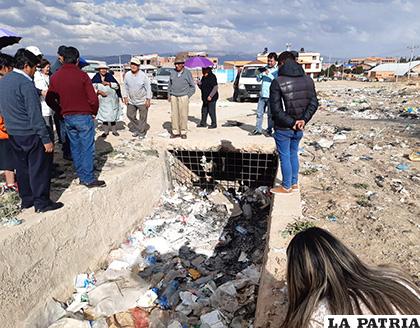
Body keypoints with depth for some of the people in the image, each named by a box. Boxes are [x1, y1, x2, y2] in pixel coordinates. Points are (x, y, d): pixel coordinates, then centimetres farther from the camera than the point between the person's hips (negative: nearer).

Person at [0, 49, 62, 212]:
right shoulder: (26, 84, -17)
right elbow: (35, 115, -21)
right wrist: (46, 139, -19)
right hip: (30, 134, -8)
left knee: (22, 167, 16)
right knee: (39, 168, 2)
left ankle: (26, 200, 27)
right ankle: (42, 202, 9)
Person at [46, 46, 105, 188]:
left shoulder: (55, 76, 4)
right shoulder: (82, 75, -12)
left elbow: (49, 99, 6)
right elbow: (93, 98, -14)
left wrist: (62, 112, 15)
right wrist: (94, 112, 2)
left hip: (67, 118, 6)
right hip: (83, 116, -5)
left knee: (75, 147, 14)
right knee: (87, 148, 1)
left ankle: (81, 175, 23)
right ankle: (89, 179, 5)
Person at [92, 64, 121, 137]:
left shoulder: (110, 76, -1)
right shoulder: (96, 78, -1)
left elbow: (117, 86, -3)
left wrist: (108, 83, -14)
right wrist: (99, 91, -19)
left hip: (112, 100, -1)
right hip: (102, 101, 1)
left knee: (112, 115, 3)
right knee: (104, 115, 6)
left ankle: (114, 131, 16)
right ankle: (106, 131, 17)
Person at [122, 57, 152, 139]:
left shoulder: (143, 75, -13)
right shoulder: (127, 75, -2)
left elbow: (148, 87, -10)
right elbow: (125, 87, 8)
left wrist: (148, 99, -13)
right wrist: (125, 97, 2)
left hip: (142, 101, -4)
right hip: (131, 101, 5)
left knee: (142, 118, 2)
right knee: (130, 115, 11)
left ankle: (142, 133, 18)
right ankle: (137, 129, 31)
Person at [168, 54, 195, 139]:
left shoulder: (187, 73, -1)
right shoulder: (172, 72, 9)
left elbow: (192, 86, 4)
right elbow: (170, 85, 19)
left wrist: (188, 96, -2)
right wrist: (169, 95, 11)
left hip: (183, 97, -3)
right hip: (173, 97, 3)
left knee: (183, 115, -2)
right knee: (174, 115, 3)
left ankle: (183, 132, 8)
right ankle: (175, 132, 12)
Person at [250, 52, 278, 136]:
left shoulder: (277, 70, -4)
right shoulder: (264, 68, 12)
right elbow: (258, 79, 11)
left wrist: (269, 74, -22)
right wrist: (262, 73, -8)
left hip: (271, 96, -5)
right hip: (262, 95, 5)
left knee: (270, 114, 2)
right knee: (259, 113, 8)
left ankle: (269, 131, 12)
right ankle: (258, 130, 16)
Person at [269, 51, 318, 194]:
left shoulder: (278, 82, -16)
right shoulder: (308, 80, 2)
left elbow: (275, 109, -19)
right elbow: (313, 103, 1)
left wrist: (291, 122, -13)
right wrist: (303, 119, -6)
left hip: (283, 128, -6)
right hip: (299, 128, 6)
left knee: (285, 157, 7)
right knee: (293, 154, 21)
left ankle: (286, 187, 20)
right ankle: (294, 183, 31)